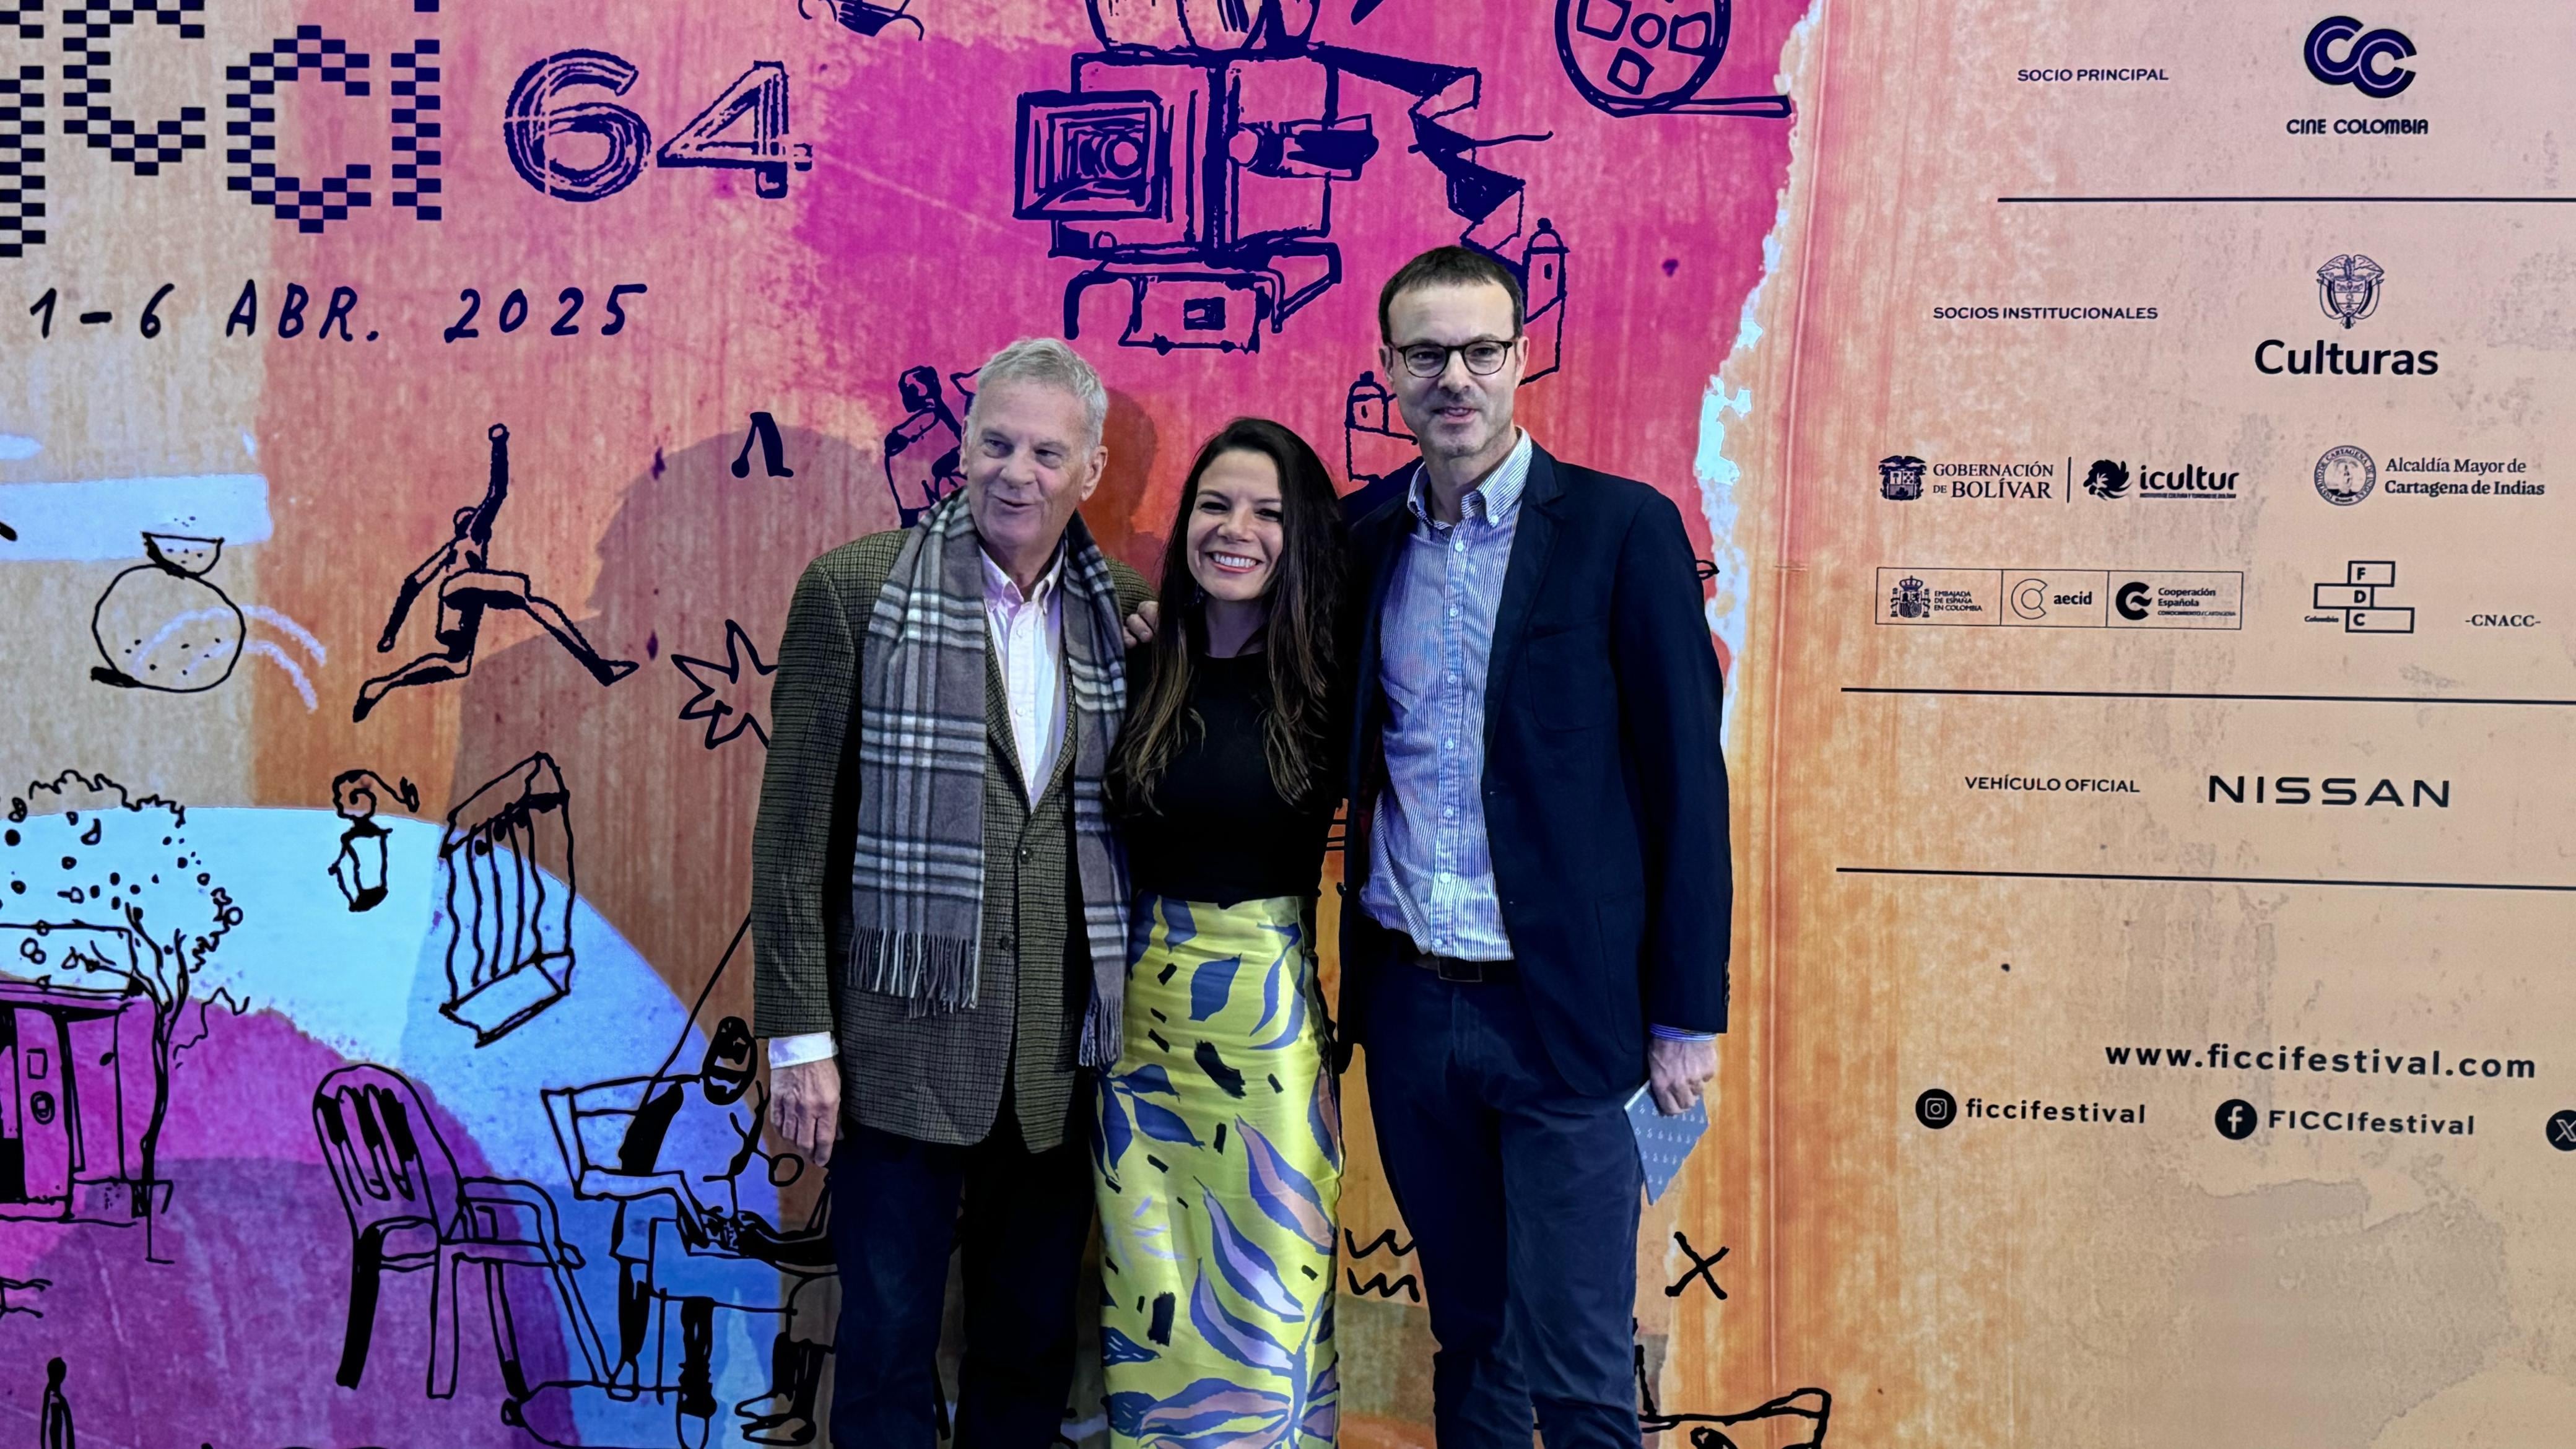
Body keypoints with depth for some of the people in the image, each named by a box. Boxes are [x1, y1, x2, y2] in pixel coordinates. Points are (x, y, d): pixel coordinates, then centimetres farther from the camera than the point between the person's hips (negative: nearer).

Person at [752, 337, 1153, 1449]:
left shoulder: (1125, 612, 5)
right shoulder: (854, 589, -4)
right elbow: (794, 828, -4)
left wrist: (1123, 1021, 5)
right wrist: (799, 1035, -7)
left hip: (1062, 1053, 3)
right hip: (903, 1040, -3)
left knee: (1032, 1349, 15)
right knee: (887, 1346, 6)